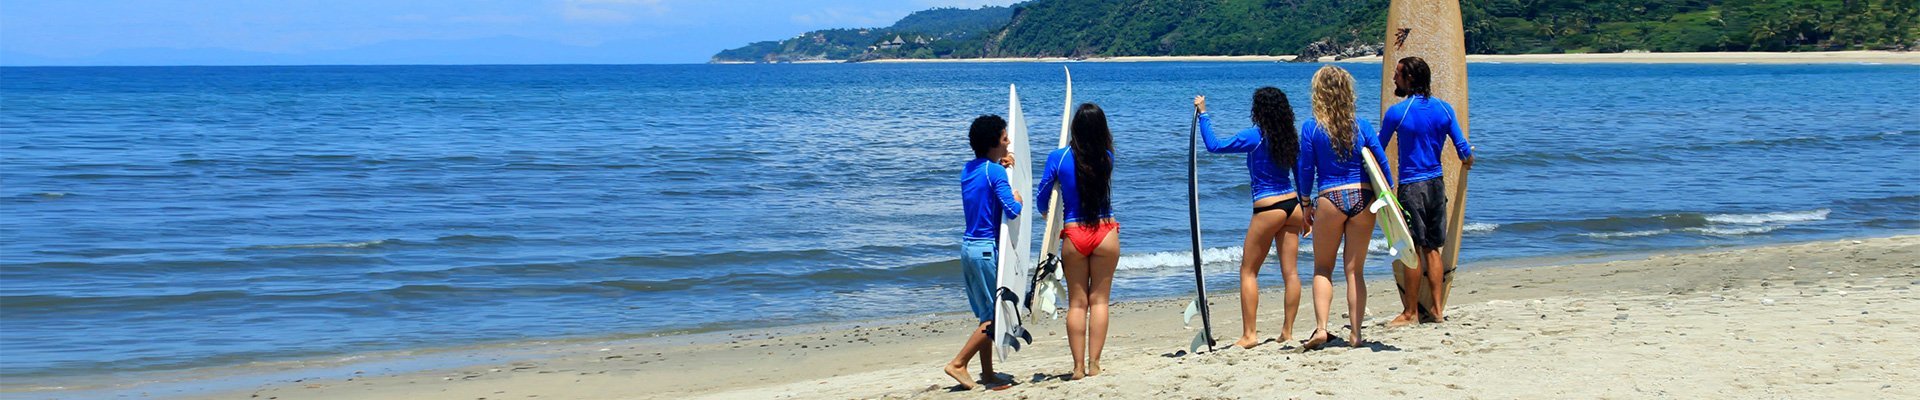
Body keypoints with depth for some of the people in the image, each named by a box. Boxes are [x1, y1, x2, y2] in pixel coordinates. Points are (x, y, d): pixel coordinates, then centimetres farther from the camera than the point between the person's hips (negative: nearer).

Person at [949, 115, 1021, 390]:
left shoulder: (968, 169, 10)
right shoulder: (995, 172, -15)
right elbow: (1012, 210, -23)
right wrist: (1017, 198, -1)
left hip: (969, 246, 9)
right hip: (987, 249, -9)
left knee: (987, 315, 14)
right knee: (995, 317, -2)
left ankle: (987, 374, 17)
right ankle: (958, 364, -3)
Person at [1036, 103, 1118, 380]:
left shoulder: (1058, 158, -7)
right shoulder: (1107, 159, -3)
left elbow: (1042, 198, 3)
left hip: (1073, 235, 0)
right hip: (1105, 234, 1)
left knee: (1076, 303, 7)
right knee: (1099, 300, 6)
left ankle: (1078, 367, 5)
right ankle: (1093, 364, 3)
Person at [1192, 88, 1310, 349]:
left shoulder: (1256, 137, -10)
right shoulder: (1291, 138, 8)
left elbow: (1214, 145, -8)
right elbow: (1301, 175, 16)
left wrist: (1203, 114, 1)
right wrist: (1306, 212, 24)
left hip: (1268, 209, -6)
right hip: (1293, 206, 6)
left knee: (1248, 271, 3)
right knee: (1291, 271, 6)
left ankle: (1249, 334, -2)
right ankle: (1287, 332, 9)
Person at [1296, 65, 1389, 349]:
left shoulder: (1311, 128, -3)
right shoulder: (1361, 126, 3)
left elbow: (1306, 171, -1)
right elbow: (1382, 164, 2)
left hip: (1330, 199, -2)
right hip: (1363, 198, 2)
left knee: (1322, 269, 11)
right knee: (1355, 270, 8)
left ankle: (1321, 328, -5)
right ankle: (1356, 334, 6)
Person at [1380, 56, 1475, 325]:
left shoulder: (1397, 112, -11)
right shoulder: (1444, 108, 3)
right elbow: (1463, 148, 5)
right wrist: (1467, 161, 29)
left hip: (1411, 186, -5)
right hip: (1436, 184, 5)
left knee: (1413, 250, 0)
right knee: (1432, 249, 12)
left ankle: (1411, 312, 5)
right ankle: (1437, 310, 14)